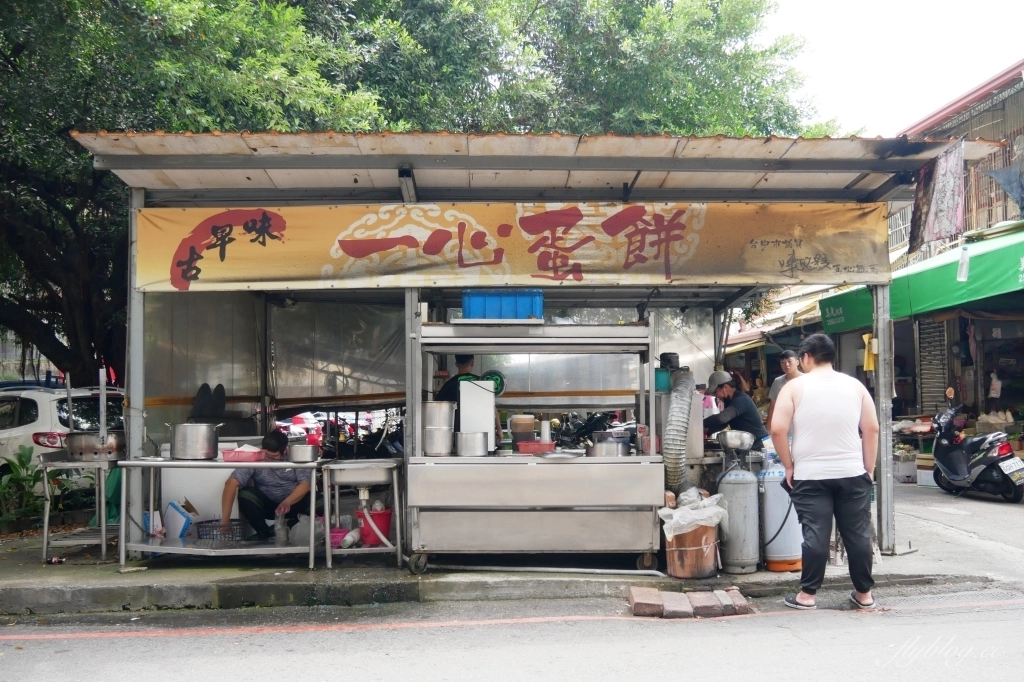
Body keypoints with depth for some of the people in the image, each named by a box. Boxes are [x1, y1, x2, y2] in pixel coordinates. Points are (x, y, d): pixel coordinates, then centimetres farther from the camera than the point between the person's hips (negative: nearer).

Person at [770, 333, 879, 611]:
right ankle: (864, 593, 18)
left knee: (815, 535, 0)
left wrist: (789, 466, 0)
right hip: (852, 474, 2)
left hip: (810, 476, -2)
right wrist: (869, 468, 9)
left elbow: (778, 429, -10)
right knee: (858, 533, 9)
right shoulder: (855, 385, 5)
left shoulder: (795, 387, -3)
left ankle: (807, 594, 7)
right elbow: (872, 429, 3)